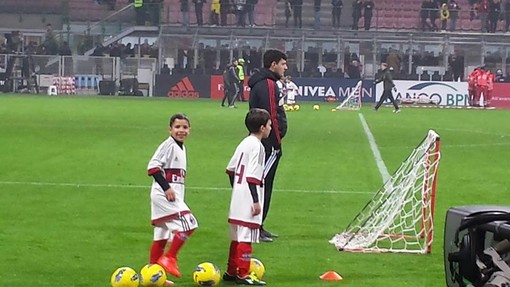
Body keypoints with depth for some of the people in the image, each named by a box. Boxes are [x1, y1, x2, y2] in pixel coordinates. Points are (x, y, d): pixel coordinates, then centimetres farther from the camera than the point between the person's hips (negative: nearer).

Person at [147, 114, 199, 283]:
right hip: (164, 194, -9)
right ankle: (169, 258, -11)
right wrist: (166, 188, -22)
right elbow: (153, 166, -18)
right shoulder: (168, 145, -10)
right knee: (189, 223, -16)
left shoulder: (181, 148, 17)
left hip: (174, 195, 9)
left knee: (162, 235, 11)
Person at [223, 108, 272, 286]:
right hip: (248, 199, -9)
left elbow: (230, 169, 17)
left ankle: (231, 272, 22)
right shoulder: (257, 146, -15)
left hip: (238, 196, 9)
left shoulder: (245, 143, 12)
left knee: (237, 236, 16)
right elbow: (252, 176, -20)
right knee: (246, 237, -4)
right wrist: (256, 201, -19)